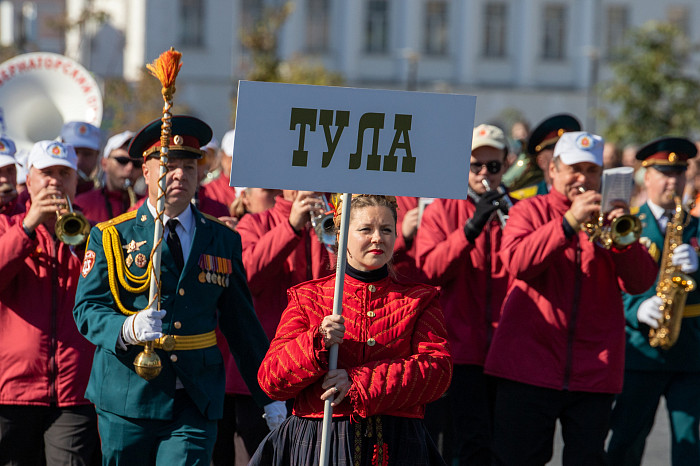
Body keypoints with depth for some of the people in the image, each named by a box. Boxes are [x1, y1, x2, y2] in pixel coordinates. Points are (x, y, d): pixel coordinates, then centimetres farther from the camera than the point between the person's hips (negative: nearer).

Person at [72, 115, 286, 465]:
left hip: (195, 408, 1)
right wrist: (128, 329, -28)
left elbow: (242, 325, 15)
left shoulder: (223, 241, 11)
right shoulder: (111, 237, 3)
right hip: (127, 401, -1)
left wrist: (269, 397, 14)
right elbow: (87, 309, -6)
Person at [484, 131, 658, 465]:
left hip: (593, 372, 2)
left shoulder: (610, 217, 13)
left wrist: (624, 239, -18)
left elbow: (641, 283, 1)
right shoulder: (529, 211, 8)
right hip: (528, 367, -2)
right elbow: (517, 262, -13)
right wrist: (570, 223, -21)